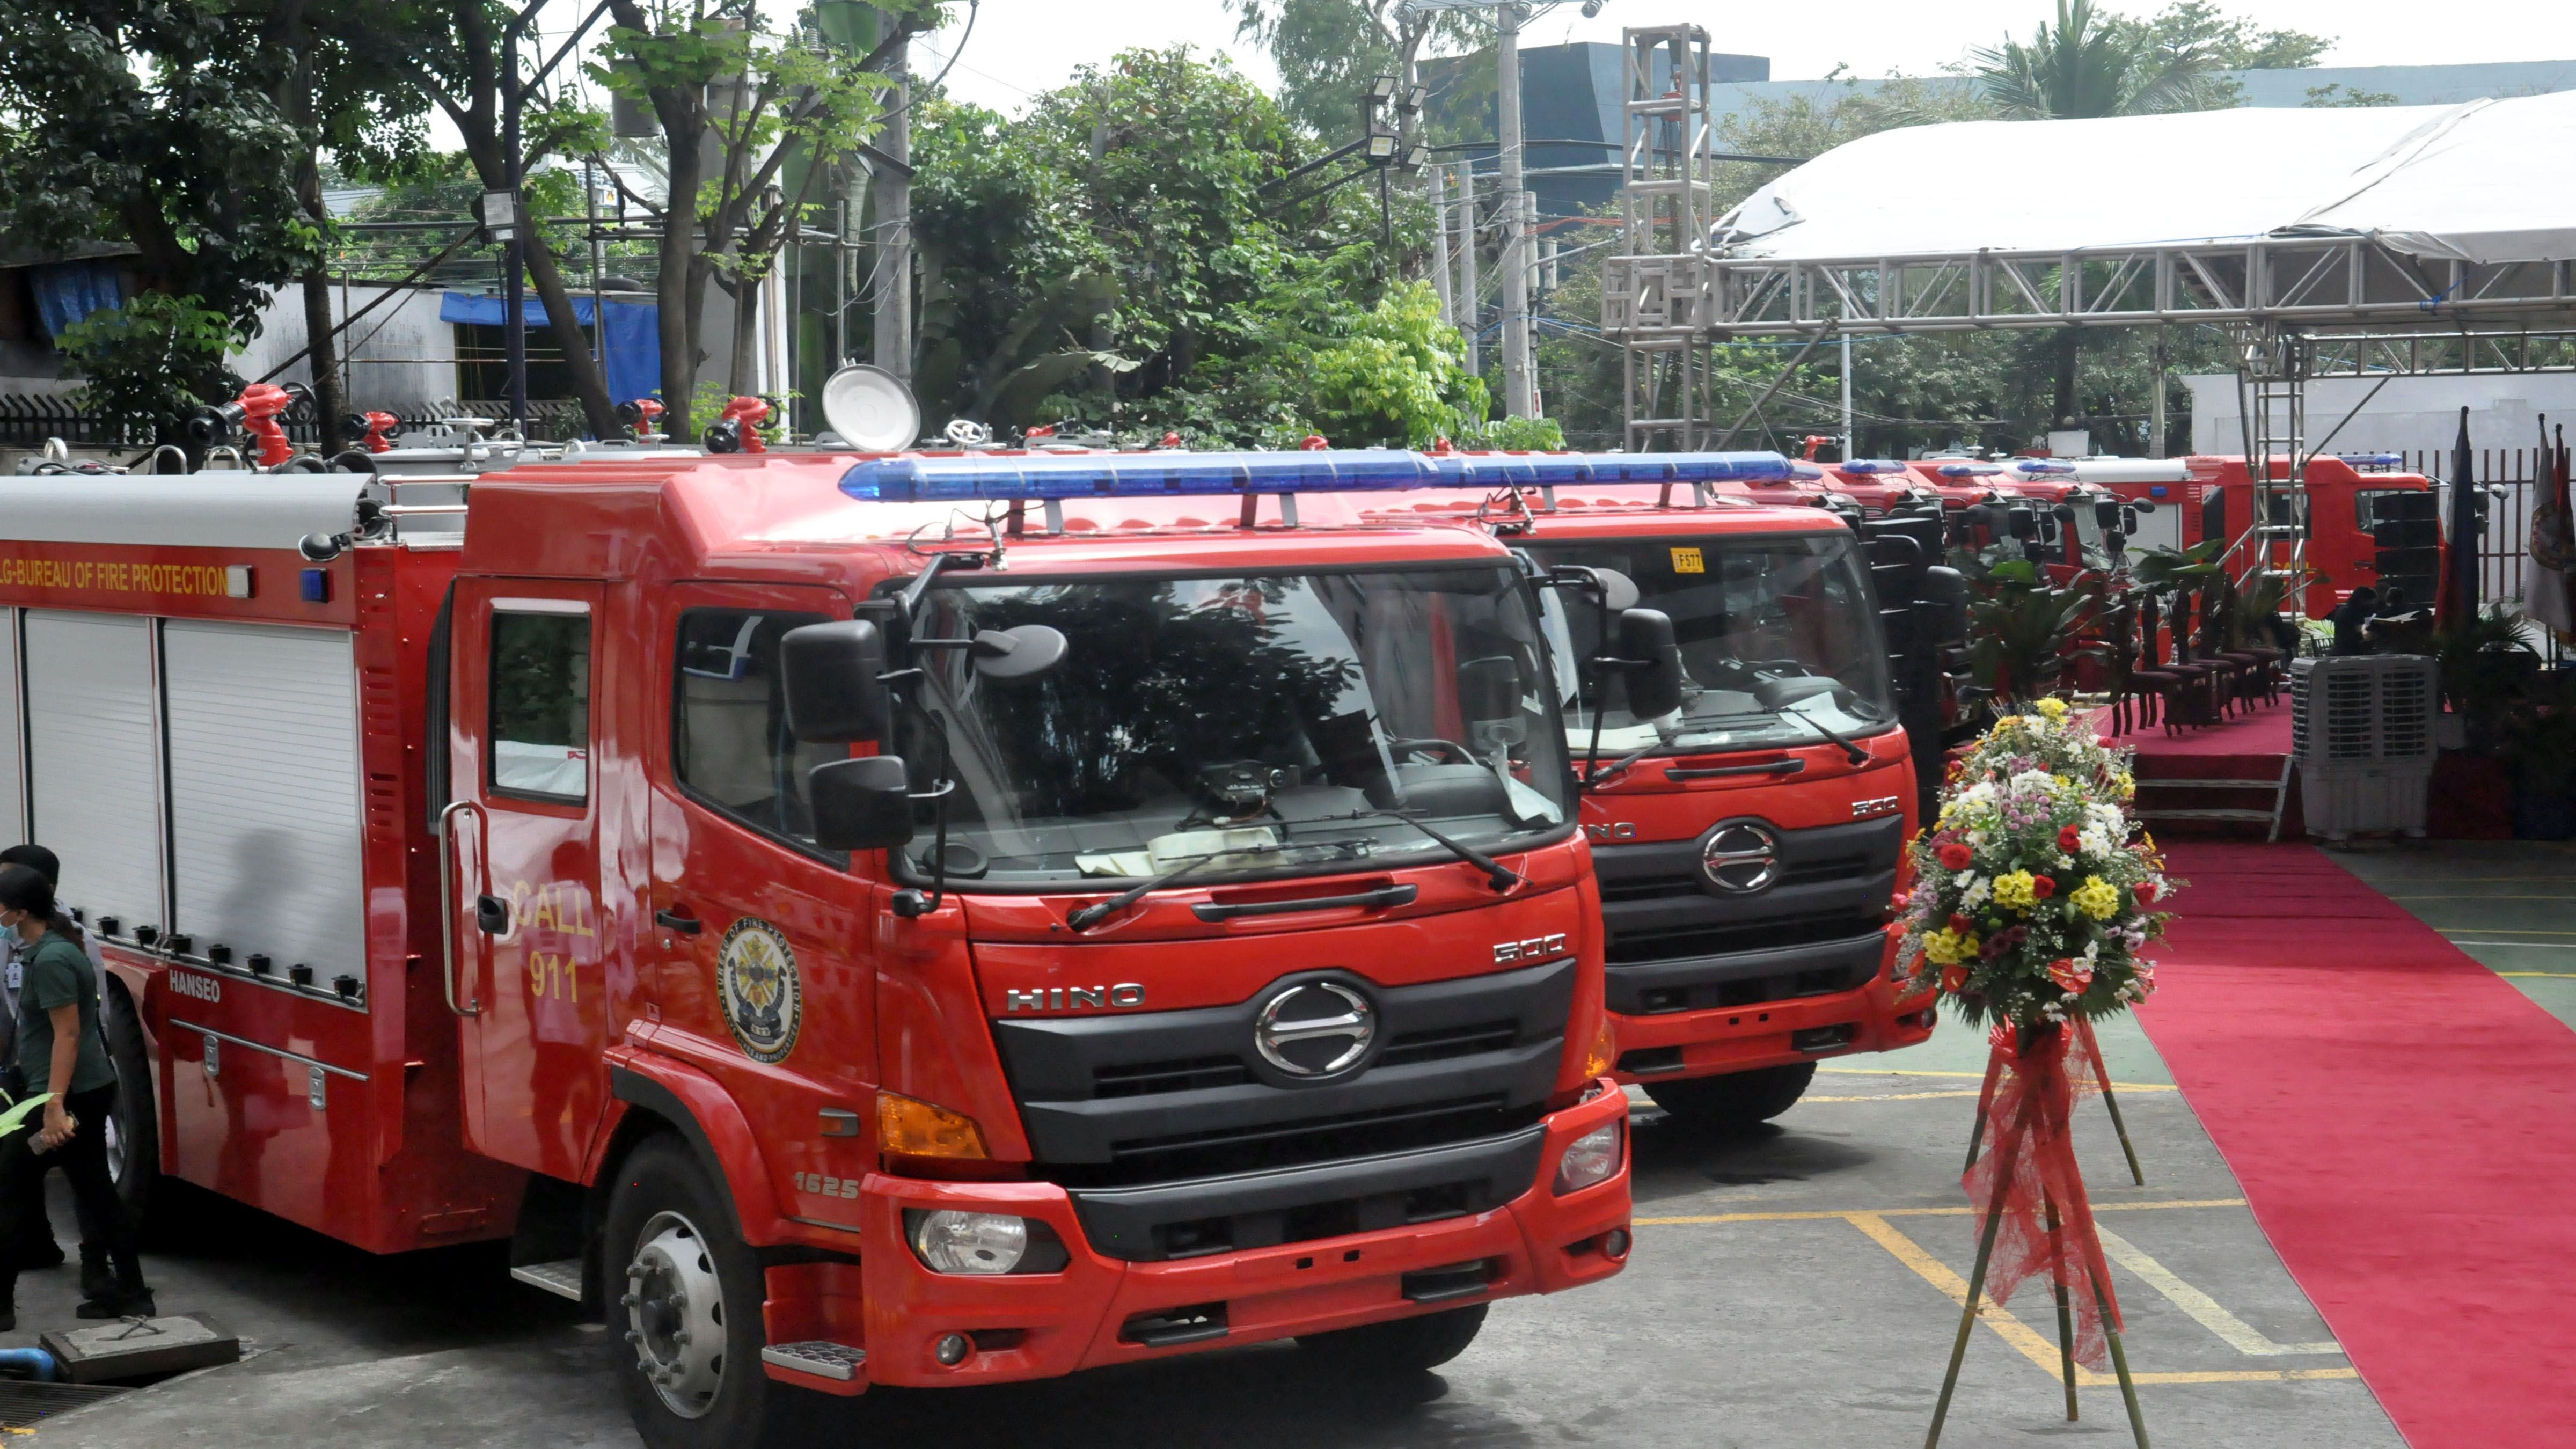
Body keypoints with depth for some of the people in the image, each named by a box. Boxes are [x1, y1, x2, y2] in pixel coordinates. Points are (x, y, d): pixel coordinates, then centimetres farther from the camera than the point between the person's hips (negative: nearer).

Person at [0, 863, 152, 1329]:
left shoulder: (51, 960, -20)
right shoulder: (53, 947, 11)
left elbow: (67, 1033, -23)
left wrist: (54, 1105, -26)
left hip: (68, 1095, -10)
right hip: (90, 1091, 10)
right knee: (96, 1190, 12)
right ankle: (130, 1293, 15)